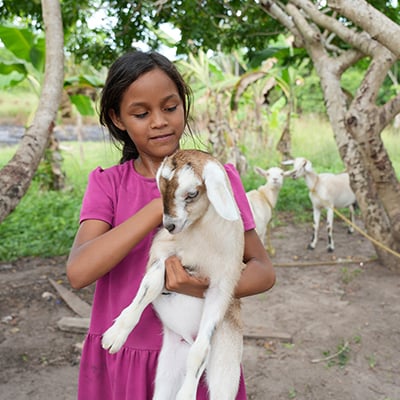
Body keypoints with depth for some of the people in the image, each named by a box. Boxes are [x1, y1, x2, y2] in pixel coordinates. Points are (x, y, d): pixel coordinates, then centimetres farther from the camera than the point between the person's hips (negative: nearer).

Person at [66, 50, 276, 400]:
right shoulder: (107, 184, -4)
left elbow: (264, 271, -5)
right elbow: (78, 272, -20)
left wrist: (211, 288, -27)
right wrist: (165, 201, -25)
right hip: (120, 363, 1)